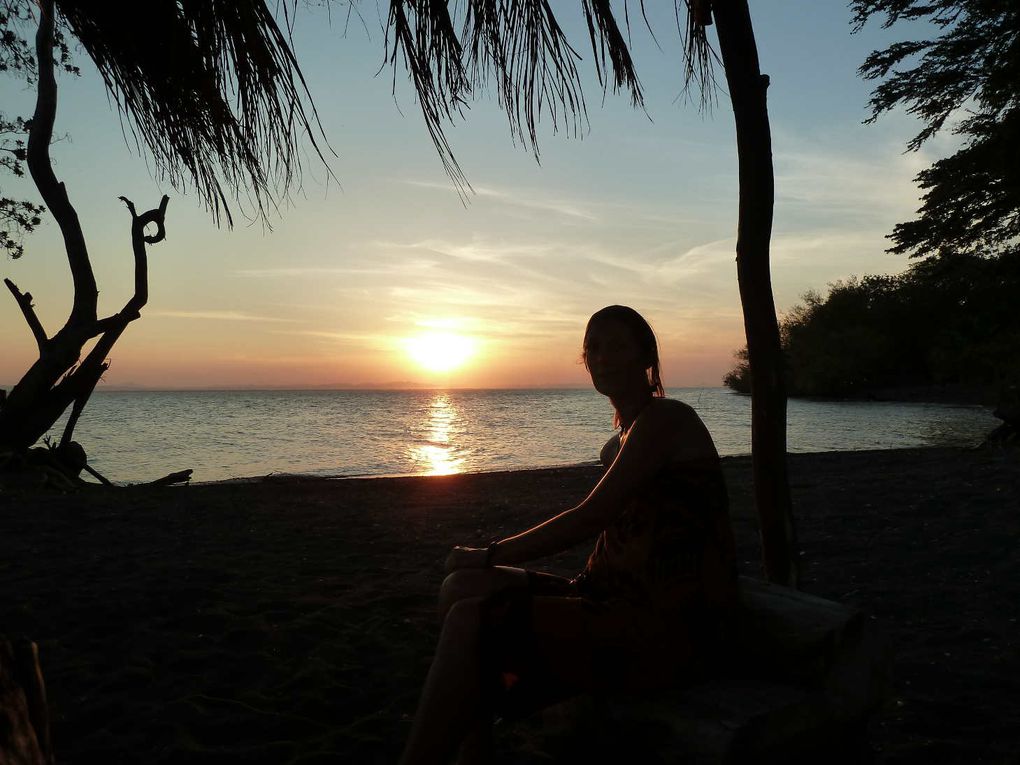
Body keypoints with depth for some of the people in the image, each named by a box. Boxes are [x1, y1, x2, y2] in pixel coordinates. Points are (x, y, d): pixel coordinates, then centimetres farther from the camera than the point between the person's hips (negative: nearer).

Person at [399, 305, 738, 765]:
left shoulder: (665, 419, -11)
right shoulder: (622, 441, 17)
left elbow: (588, 519, -15)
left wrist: (490, 554, -7)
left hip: (666, 629, -9)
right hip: (627, 608, 9)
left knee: (471, 622, -21)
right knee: (462, 587, -1)